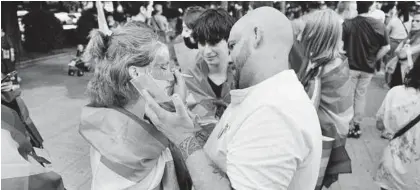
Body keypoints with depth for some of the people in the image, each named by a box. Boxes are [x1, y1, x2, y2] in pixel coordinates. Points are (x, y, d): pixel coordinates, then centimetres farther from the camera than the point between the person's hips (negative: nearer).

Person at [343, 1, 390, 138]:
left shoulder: (347, 24, -14)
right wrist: (374, 59, 8)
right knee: (361, 96, 14)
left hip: (350, 66, -2)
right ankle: (356, 125, 21)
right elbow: (386, 47, -2)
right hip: (368, 68, 2)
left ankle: (348, 125, 12)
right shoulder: (379, 25, -8)